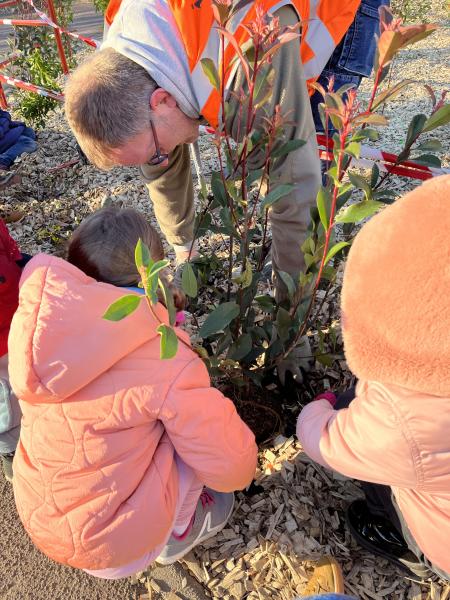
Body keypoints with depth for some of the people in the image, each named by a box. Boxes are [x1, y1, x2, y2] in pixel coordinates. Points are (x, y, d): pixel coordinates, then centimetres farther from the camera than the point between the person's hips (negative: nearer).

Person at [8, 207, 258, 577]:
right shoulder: (163, 359, -27)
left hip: (39, 519, 6)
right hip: (119, 540, -5)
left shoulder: (32, 321, -12)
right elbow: (234, 469, -18)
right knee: (199, 412, 4)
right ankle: (176, 534, 23)